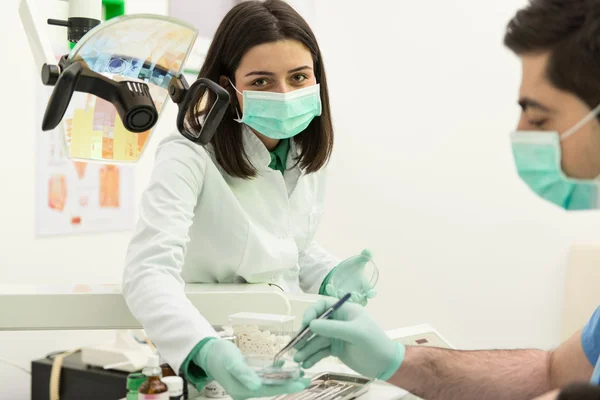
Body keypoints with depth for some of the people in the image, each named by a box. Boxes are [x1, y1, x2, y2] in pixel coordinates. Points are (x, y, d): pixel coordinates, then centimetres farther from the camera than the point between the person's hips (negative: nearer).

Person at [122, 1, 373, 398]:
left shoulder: (308, 154, 1)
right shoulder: (188, 157, -19)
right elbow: (149, 271, -31)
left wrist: (330, 279, -2)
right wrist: (205, 351, -45)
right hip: (209, 366, -4)